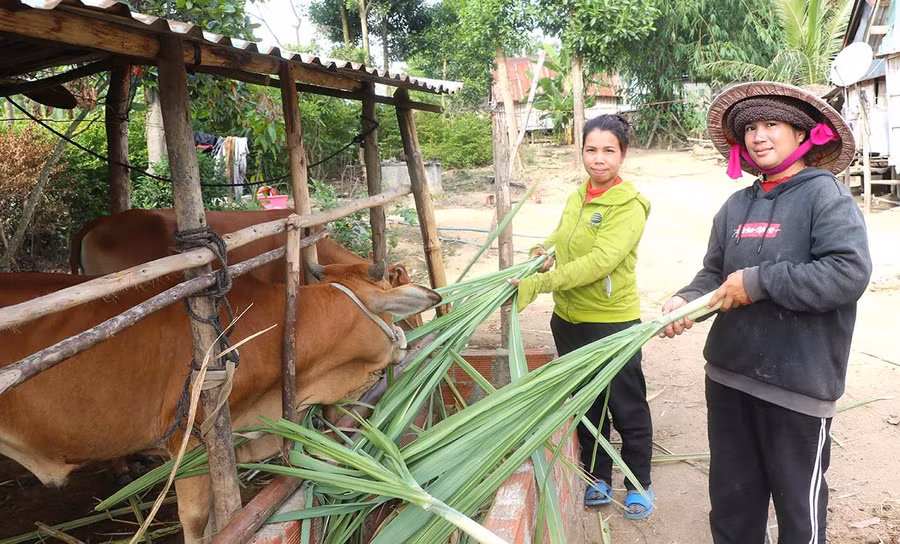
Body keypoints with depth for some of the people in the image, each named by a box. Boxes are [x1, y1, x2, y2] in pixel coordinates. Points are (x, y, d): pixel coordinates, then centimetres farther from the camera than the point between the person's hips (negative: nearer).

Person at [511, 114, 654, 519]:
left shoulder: (628, 206, -16)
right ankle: (598, 477, 36)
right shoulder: (577, 196, 5)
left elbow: (599, 262, -28)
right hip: (568, 320, 7)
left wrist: (537, 284, -32)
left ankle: (638, 485, 29)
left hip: (612, 322, -6)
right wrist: (544, 250, -2)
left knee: (627, 407, 9)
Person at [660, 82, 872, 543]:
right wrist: (686, 300, -7)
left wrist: (760, 282, -20)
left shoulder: (825, 194, -9)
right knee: (731, 497, 19)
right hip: (728, 376, 6)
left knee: (798, 505, 11)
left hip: (798, 384, -6)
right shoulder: (737, 206, 9)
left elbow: (850, 272, -22)